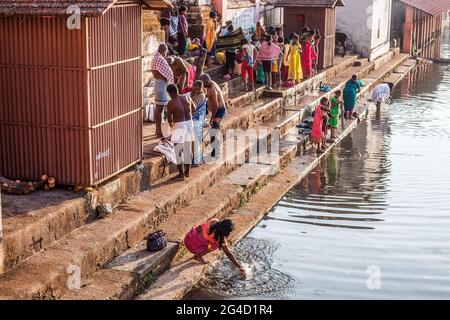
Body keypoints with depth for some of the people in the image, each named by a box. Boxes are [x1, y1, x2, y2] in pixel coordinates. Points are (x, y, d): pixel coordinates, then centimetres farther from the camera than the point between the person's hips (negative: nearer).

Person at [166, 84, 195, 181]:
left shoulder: (170, 103, -14)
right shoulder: (187, 98, -1)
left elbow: (169, 119, -6)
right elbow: (194, 109, 13)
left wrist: (171, 123, 16)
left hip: (179, 126, -6)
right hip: (189, 124, 6)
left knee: (178, 151, 1)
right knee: (188, 149, 15)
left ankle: (181, 174, -1)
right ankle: (187, 172, 26)